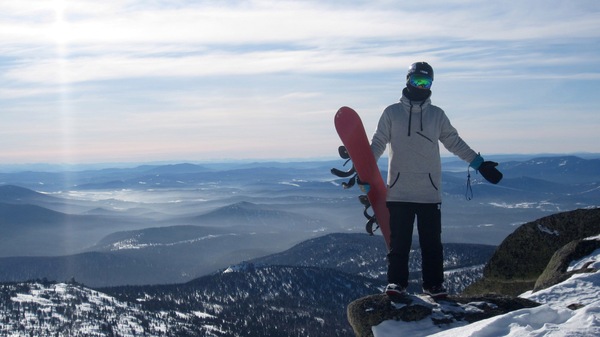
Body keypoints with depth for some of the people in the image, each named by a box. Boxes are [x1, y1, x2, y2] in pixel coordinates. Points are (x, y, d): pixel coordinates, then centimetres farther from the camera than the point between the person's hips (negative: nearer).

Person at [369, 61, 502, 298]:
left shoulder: (437, 115, 11)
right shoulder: (392, 113, 7)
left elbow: (455, 143, 16)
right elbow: (378, 144, 9)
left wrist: (479, 164, 11)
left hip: (429, 192, 1)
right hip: (398, 192, -1)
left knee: (432, 243, 2)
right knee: (398, 242, 1)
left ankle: (434, 283, 9)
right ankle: (396, 282, 9)